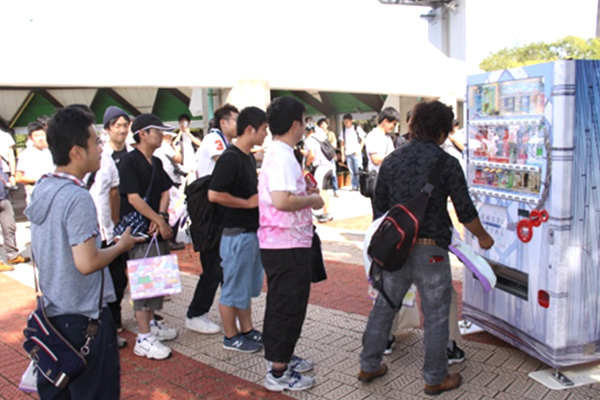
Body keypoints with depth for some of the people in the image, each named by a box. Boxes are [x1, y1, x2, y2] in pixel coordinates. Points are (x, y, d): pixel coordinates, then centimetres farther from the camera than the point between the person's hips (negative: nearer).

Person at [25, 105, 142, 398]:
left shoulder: (42, 188, 4)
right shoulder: (77, 197, -23)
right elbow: (87, 263, -26)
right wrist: (122, 245, -10)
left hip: (50, 311, 8)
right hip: (83, 316, -8)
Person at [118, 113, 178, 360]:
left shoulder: (156, 162, 13)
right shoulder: (129, 161, -12)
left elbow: (164, 192, 11)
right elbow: (134, 198, -18)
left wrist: (161, 217, -6)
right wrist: (160, 221, -15)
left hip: (158, 230, 8)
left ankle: (151, 323, 31)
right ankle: (143, 338, 2)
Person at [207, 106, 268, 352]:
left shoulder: (249, 157, 12)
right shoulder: (230, 158, -19)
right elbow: (214, 194, -26)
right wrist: (249, 202, -19)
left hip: (252, 231, 10)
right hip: (237, 232, -10)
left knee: (248, 286, 19)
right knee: (234, 288, 4)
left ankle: (247, 330, 32)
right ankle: (231, 337, 19)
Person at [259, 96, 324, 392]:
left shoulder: (276, 153, 12)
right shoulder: (283, 157, -20)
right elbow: (281, 200, -32)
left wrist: (304, 193, 9)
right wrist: (311, 200, -16)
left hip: (277, 243, 11)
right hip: (287, 245, -11)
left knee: (281, 305, 21)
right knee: (288, 307, 0)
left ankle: (281, 357, 36)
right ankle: (278, 373, 12)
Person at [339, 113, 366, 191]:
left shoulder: (357, 128, 1)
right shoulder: (343, 130, 12)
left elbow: (363, 140, 1)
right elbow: (342, 143, 14)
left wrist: (359, 150, -8)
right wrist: (342, 154, 7)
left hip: (356, 153, -4)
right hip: (348, 154, 4)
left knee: (358, 170, -10)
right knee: (352, 172, 5)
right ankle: (354, 186, 10)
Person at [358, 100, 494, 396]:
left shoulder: (392, 160, 3)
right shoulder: (447, 164, -9)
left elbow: (379, 205, 10)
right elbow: (466, 212, -5)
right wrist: (483, 237, 12)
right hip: (431, 250, -4)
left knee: (384, 306, 16)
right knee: (436, 315, 10)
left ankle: (368, 366, 27)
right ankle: (435, 378, 23)